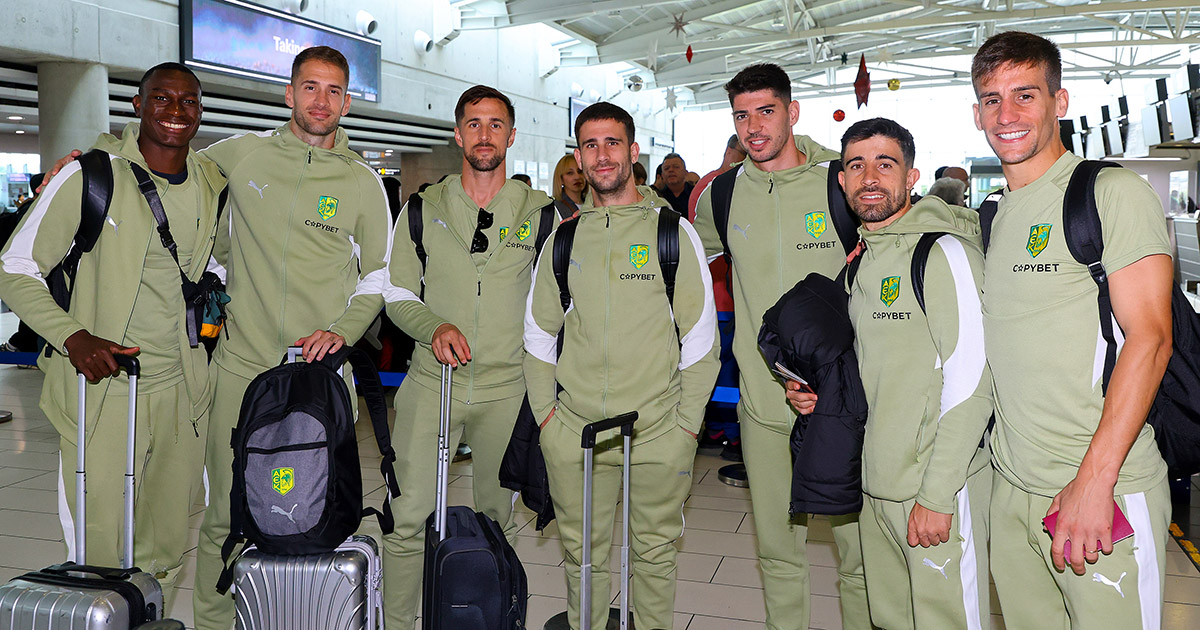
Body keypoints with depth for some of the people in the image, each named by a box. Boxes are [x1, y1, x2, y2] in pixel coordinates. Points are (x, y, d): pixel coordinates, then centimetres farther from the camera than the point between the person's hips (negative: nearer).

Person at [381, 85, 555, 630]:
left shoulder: (540, 211, 5)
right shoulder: (424, 209, 6)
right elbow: (397, 295, 6)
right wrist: (434, 327, -15)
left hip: (507, 386, 1)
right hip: (432, 380, 0)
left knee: (497, 517, 12)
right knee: (410, 517, -4)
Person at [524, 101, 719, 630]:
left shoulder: (673, 232, -1)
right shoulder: (563, 237, 7)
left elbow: (701, 338, 0)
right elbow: (538, 333, 12)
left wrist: (686, 424, -5)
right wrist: (545, 413, 4)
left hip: (657, 432, -2)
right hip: (573, 432, 2)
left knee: (654, 552, 11)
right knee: (582, 554, 13)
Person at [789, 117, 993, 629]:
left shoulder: (943, 251, -13)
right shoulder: (860, 261, 12)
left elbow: (970, 385, -18)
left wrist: (937, 495, -20)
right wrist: (819, 390, 3)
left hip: (938, 489, -7)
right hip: (874, 482, 8)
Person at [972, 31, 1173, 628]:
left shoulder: (1114, 192, -7)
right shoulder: (992, 218, 13)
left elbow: (1149, 338, -14)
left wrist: (1094, 480, -20)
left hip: (1105, 489, -6)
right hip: (1010, 488, 6)